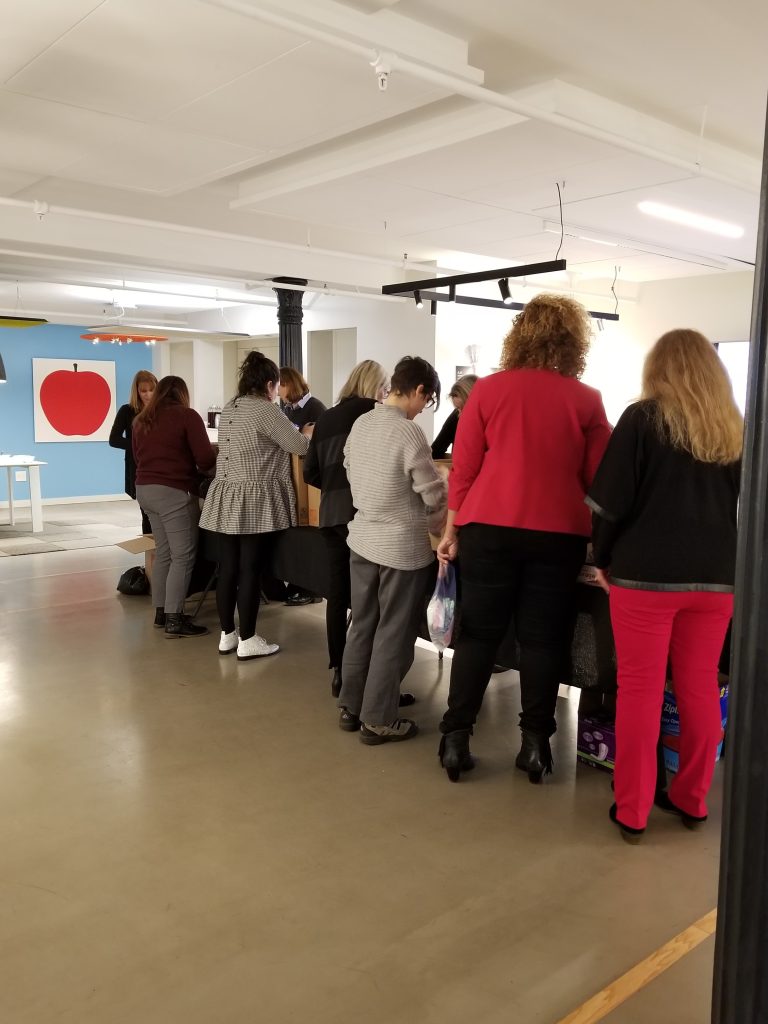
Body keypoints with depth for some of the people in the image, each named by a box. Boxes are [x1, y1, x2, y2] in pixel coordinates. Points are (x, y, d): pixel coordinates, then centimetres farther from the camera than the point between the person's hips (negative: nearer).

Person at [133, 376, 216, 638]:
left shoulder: (142, 420, 14)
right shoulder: (187, 416, -5)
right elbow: (206, 458, -9)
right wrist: (197, 468, 12)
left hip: (145, 489, 8)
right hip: (174, 491, -7)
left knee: (163, 553, 15)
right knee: (183, 556, -3)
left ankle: (161, 612, 19)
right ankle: (174, 619, -5)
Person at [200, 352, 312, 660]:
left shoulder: (228, 409, 13)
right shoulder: (264, 409, -12)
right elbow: (299, 446, -9)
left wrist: (291, 433, 22)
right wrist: (308, 433, 13)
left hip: (224, 499, 8)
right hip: (253, 503, -8)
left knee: (227, 569, 10)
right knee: (250, 571, -1)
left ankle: (227, 635, 19)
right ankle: (247, 641, 6)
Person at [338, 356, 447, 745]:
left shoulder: (360, 424, 2)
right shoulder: (409, 433, -19)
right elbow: (434, 496, -13)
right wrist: (441, 528, 6)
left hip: (362, 539, 7)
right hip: (402, 547, -7)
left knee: (362, 626, 17)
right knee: (393, 635, 5)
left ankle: (350, 708, 27)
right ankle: (378, 720, 14)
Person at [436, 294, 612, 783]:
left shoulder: (489, 389, 0)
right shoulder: (588, 400, 0)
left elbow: (463, 469, 0)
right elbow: (599, 480, 3)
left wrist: (452, 530, 8)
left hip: (490, 528, 1)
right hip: (558, 533, 0)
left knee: (478, 633, 9)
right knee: (542, 638, 9)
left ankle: (455, 739, 13)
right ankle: (535, 743, 16)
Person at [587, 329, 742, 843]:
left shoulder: (643, 418, -4)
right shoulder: (736, 429, 10)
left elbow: (610, 500, -8)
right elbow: (742, 506, 15)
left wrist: (604, 559, 4)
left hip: (646, 573, -4)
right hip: (716, 577, 5)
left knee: (640, 689, 2)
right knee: (700, 688, 13)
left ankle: (632, 810, 10)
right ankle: (692, 799, 25)